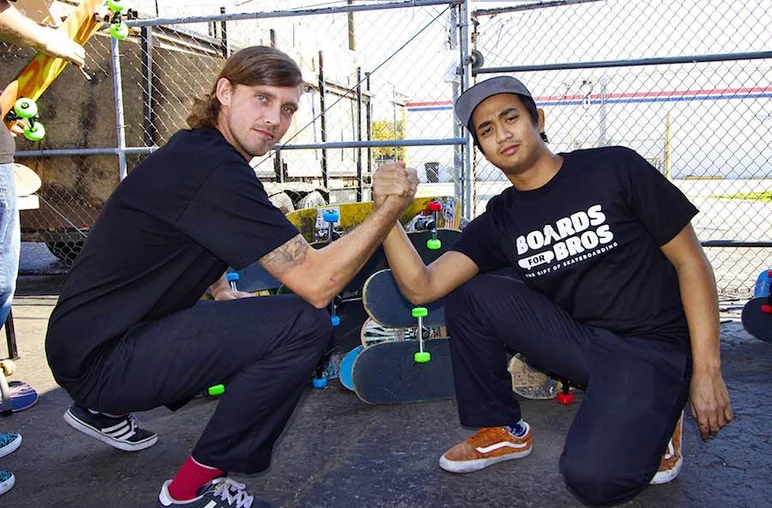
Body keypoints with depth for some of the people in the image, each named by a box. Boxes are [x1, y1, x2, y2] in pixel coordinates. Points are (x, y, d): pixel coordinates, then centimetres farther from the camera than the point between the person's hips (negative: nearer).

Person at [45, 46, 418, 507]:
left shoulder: (195, 150, 8)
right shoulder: (216, 171, -23)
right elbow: (317, 283, -26)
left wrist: (223, 293, 11)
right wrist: (395, 204, -20)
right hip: (100, 359, -10)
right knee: (304, 324, -22)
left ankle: (105, 410, 27)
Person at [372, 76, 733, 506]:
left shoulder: (614, 169, -8)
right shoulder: (499, 221, 2)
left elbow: (691, 262, -5)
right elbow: (422, 288, -9)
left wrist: (707, 371, -10)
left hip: (651, 348, -4)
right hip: (576, 337, 5)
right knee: (468, 294, -9)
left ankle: (655, 420, 8)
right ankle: (502, 430, 7)